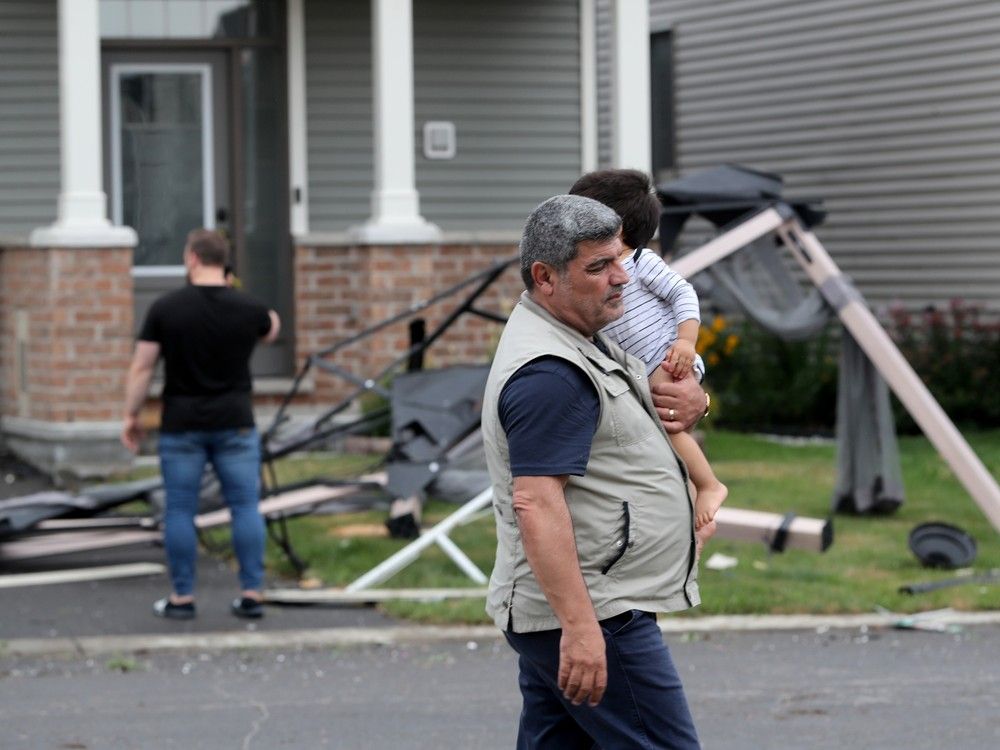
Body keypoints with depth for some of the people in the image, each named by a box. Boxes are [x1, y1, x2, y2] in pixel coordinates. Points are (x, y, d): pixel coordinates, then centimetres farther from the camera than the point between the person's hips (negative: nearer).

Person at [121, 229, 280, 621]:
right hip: (235, 424, 1)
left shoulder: (165, 308, -6)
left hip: (181, 425, -1)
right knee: (245, 506, 6)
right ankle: (251, 594, 5)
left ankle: (181, 597, 9)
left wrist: (131, 416, 6)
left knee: (180, 510, 6)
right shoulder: (248, 308, -3)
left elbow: (141, 368, -3)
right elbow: (271, 330, 21)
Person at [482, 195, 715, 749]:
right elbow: (536, 503, -26)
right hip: (595, 616, -11)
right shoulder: (549, 374, -18)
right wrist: (579, 626, -31)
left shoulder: (580, 339, 15)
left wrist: (690, 396, 6)